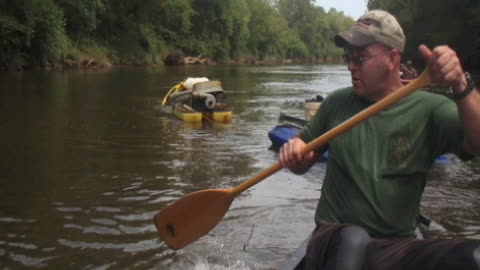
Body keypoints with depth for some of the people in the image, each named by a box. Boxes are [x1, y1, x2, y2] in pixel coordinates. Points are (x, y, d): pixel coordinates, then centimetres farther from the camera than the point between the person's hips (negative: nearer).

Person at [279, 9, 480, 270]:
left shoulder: (429, 109, -2)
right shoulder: (337, 103, 5)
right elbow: (302, 164, 14)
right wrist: (294, 151, -10)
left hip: (398, 248, 0)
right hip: (335, 243, 1)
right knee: (353, 239, -37)